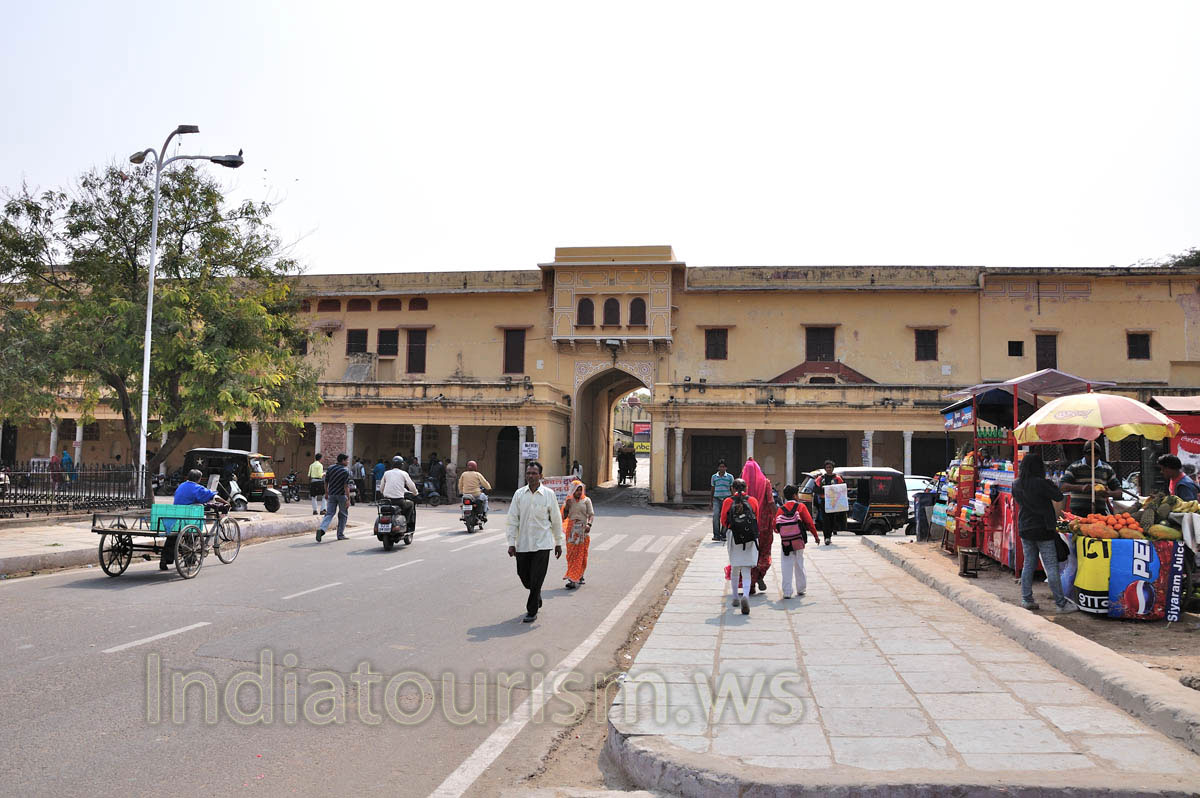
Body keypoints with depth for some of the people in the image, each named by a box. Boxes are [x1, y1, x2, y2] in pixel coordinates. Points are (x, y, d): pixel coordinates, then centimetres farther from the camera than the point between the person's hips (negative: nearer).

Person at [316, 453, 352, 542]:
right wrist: (348, 499, -15)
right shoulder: (346, 471, -11)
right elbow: (346, 486, -16)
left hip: (331, 494, 4)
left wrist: (326, 493, 21)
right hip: (342, 495, -4)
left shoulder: (330, 468, 4)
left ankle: (322, 529, -21)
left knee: (329, 513, 3)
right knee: (343, 515, 11)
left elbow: (326, 482, 8)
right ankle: (340, 535, 15)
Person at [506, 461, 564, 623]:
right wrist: (511, 543, -1)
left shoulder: (549, 494, -2)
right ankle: (537, 597, 40)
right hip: (523, 543, 3)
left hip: (542, 543, -3)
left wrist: (558, 542, 7)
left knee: (536, 579, -5)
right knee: (524, 576, 10)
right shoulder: (519, 494, 2)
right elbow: (513, 519, 4)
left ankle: (532, 611, 9)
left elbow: (556, 520, 5)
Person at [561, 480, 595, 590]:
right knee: (571, 553, -4)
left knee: (581, 554, -1)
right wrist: (567, 506, -6)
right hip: (571, 529, 1)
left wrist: (589, 524, -19)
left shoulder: (586, 500, 5)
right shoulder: (568, 501, 9)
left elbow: (591, 514, -2)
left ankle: (579, 576, 4)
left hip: (583, 529, -1)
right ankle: (575, 577, 0)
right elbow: (564, 516, 9)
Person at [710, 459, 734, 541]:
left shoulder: (730, 476, 6)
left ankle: (723, 535, 5)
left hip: (726, 498, -1)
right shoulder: (714, 477, 11)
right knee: (715, 515, -14)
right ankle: (716, 535, -12)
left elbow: (732, 489, 7)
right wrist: (711, 501, 18)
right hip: (716, 499, 1)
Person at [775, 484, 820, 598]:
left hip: (785, 542, 0)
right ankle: (800, 589, 23)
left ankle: (787, 592, -3)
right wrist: (816, 536, 4)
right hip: (798, 541, 0)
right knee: (799, 565, 15)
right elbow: (809, 522, -5)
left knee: (787, 566, 3)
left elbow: (776, 525, -3)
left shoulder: (781, 509, -1)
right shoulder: (800, 507, -4)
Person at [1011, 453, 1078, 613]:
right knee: (1051, 567, -1)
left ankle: (1026, 599, 15)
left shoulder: (1016, 484, 1)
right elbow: (1059, 497, -11)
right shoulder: (1040, 483, -19)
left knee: (1028, 564, 14)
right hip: (1043, 529, -6)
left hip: (1024, 529, 6)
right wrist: (1051, 484, 6)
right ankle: (1061, 603, 3)